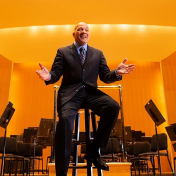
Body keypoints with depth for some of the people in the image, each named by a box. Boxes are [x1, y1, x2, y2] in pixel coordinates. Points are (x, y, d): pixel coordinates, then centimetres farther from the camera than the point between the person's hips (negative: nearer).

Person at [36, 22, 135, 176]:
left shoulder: (98, 53, 18)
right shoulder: (63, 52, 12)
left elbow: (105, 77, 10)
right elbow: (56, 74, 3)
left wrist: (117, 72, -12)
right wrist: (49, 76, -21)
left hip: (90, 92, 3)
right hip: (70, 93, -2)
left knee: (114, 107, -26)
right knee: (65, 119, -32)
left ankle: (95, 150, -7)